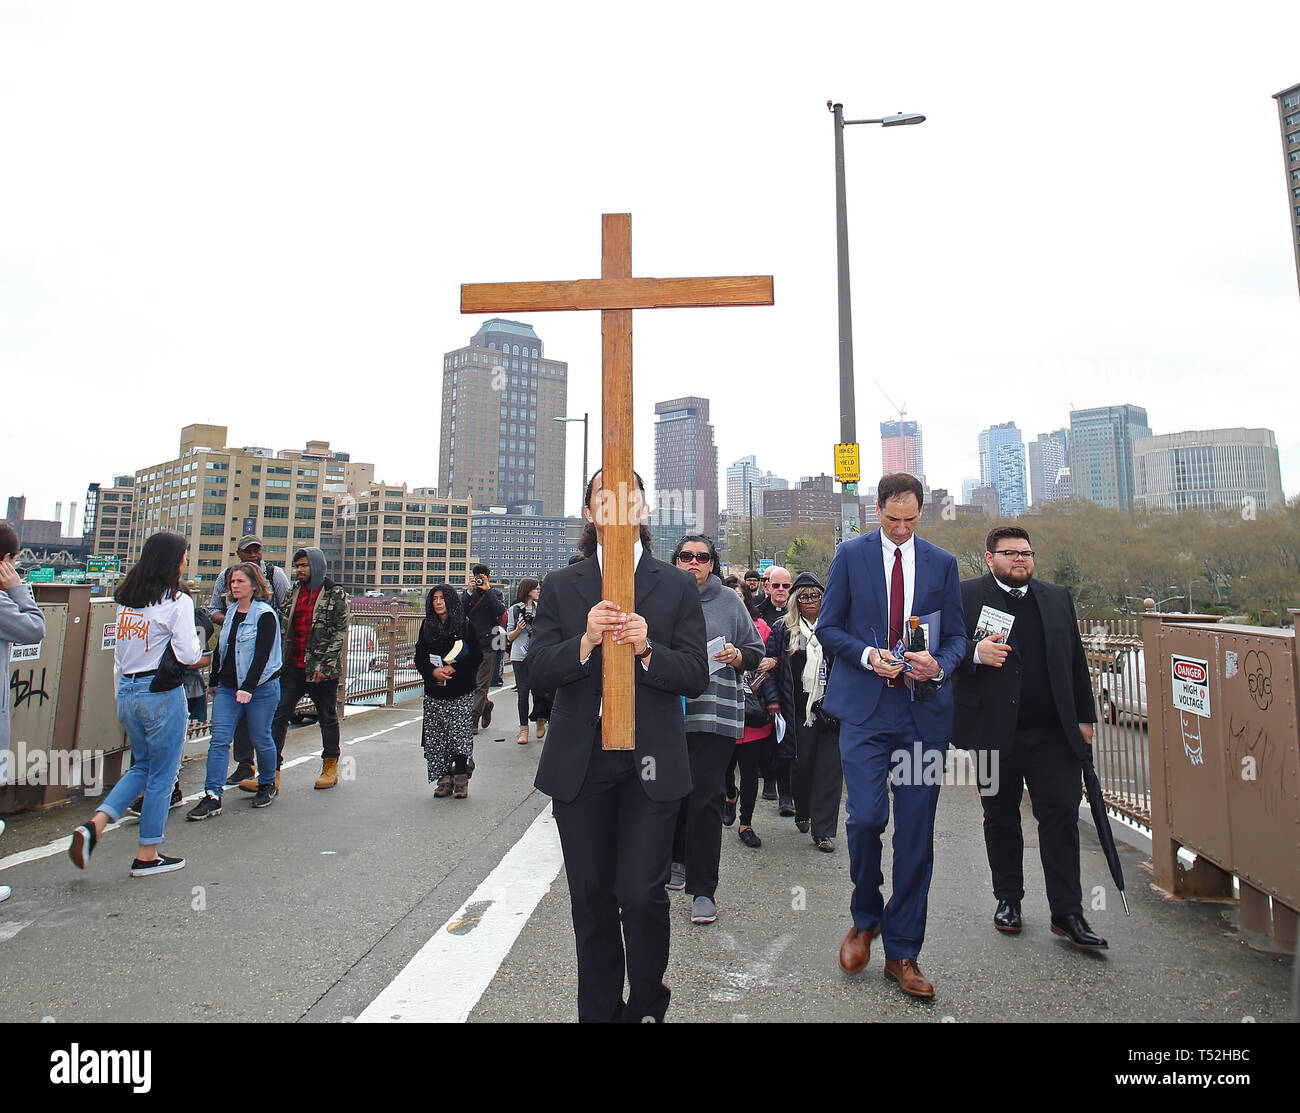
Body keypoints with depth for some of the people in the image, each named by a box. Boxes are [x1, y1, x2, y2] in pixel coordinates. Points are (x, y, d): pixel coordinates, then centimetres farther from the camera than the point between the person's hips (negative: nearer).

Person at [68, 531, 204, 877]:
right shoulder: (177, 601, -14)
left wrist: (122, 693, 21)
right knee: (161, 774, 6)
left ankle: (94, 825, 8)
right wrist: (199, 642, 3)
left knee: (142, 766, 24)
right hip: (161, 695, -7)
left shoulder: (126, 598, 8)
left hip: (127, 692, 7)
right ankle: (147, 855, 16)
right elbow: (187, 655, -18)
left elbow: (118, 652, 13)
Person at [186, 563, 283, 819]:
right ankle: (212, 797, 0)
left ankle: (268, 784, 27)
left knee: (260, 739, 6)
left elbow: (262, 654, -17)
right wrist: (214, 680, 24)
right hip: (228, 688, 6)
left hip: (261, 688, -6)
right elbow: (221, 649, 21)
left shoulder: (265, 615, -11)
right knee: (219, 739, -3)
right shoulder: (231, 613, 11)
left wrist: (248, 688, -24)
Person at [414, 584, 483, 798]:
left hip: (461, 691, -3)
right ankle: (444, 779, 12)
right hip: (434, 691, 4)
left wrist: (453, 669, -14)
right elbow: (419, 658, 9)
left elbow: (477, 656, -3)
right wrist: (433, 672, -10)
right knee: (435, 738, 2)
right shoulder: (427, 626, 10)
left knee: (460, 735, -7)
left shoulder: (465, 625, -1)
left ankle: (461, 780, 5)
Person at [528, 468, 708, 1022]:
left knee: (641, 893, -1)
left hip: (651, 761, -1)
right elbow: (538, 670, -2)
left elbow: (695, 677, -2)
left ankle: (646, 1006, 30)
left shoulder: (677, 585, 3)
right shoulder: (561, 585, 6)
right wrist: (585, 641, -20)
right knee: (591, 897, 13)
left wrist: (647, 649, -19)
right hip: (579, 762, 2)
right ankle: (598, 1009, 36)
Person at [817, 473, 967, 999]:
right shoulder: (851, 555, 4)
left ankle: (902, 954, 22)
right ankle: (865, 917, 21)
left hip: (923, 709, 2)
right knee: (866, 817, -10)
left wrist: (939, 664, -11)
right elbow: (827, 626, 4)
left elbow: (956, 635, 11)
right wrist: (867, 655, -13)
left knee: (916, 834, 5)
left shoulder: (942, 563, 10)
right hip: (864, 706, -2)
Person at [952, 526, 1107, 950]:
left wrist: (1085, 718, 12)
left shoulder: (1058, 597, 12)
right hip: (995, 732, -2)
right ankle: (1008, 899, 28)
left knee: (1062, 816, 2)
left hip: (1054, 732, 3)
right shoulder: (965, 596, -2)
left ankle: (1067, 913, 15)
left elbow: (1077, 661, 15)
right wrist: (975, 654, -23)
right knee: (1001, 819, 12)